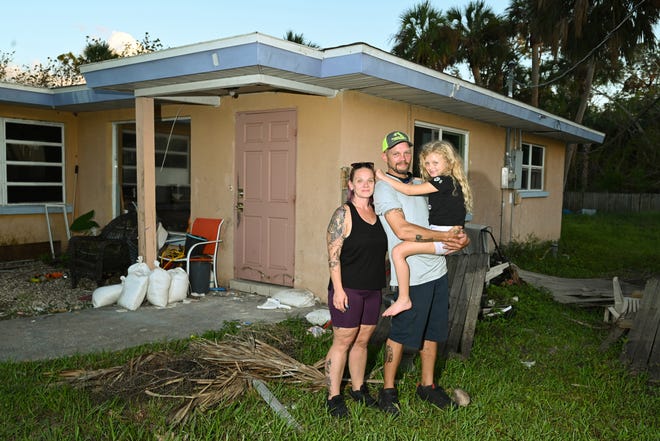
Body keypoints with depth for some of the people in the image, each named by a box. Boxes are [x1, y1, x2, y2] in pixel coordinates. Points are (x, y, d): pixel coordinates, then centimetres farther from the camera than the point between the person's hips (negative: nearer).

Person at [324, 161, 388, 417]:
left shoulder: (377, 213, 9)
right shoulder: (343, 214, -10)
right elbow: (333, 254, -14)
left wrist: (382, 283, 13)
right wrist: (338, 289, -19)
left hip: (373, 290, 6)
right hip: (348, 289, -6)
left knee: (362, 341, 15)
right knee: (342, 342, 1)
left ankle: (358, 389, 31)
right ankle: (334, 397, 13)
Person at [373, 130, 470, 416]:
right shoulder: (385, 188, -10)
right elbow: (403, 231, -22)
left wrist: (460, 238, -3)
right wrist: (445, 236, -18)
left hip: (437, 270, 7)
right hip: (411, 276, -7)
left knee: (432, 332, 16)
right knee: (400, 334, 3)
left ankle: (427, 385, 32)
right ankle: (388, 389, 21)